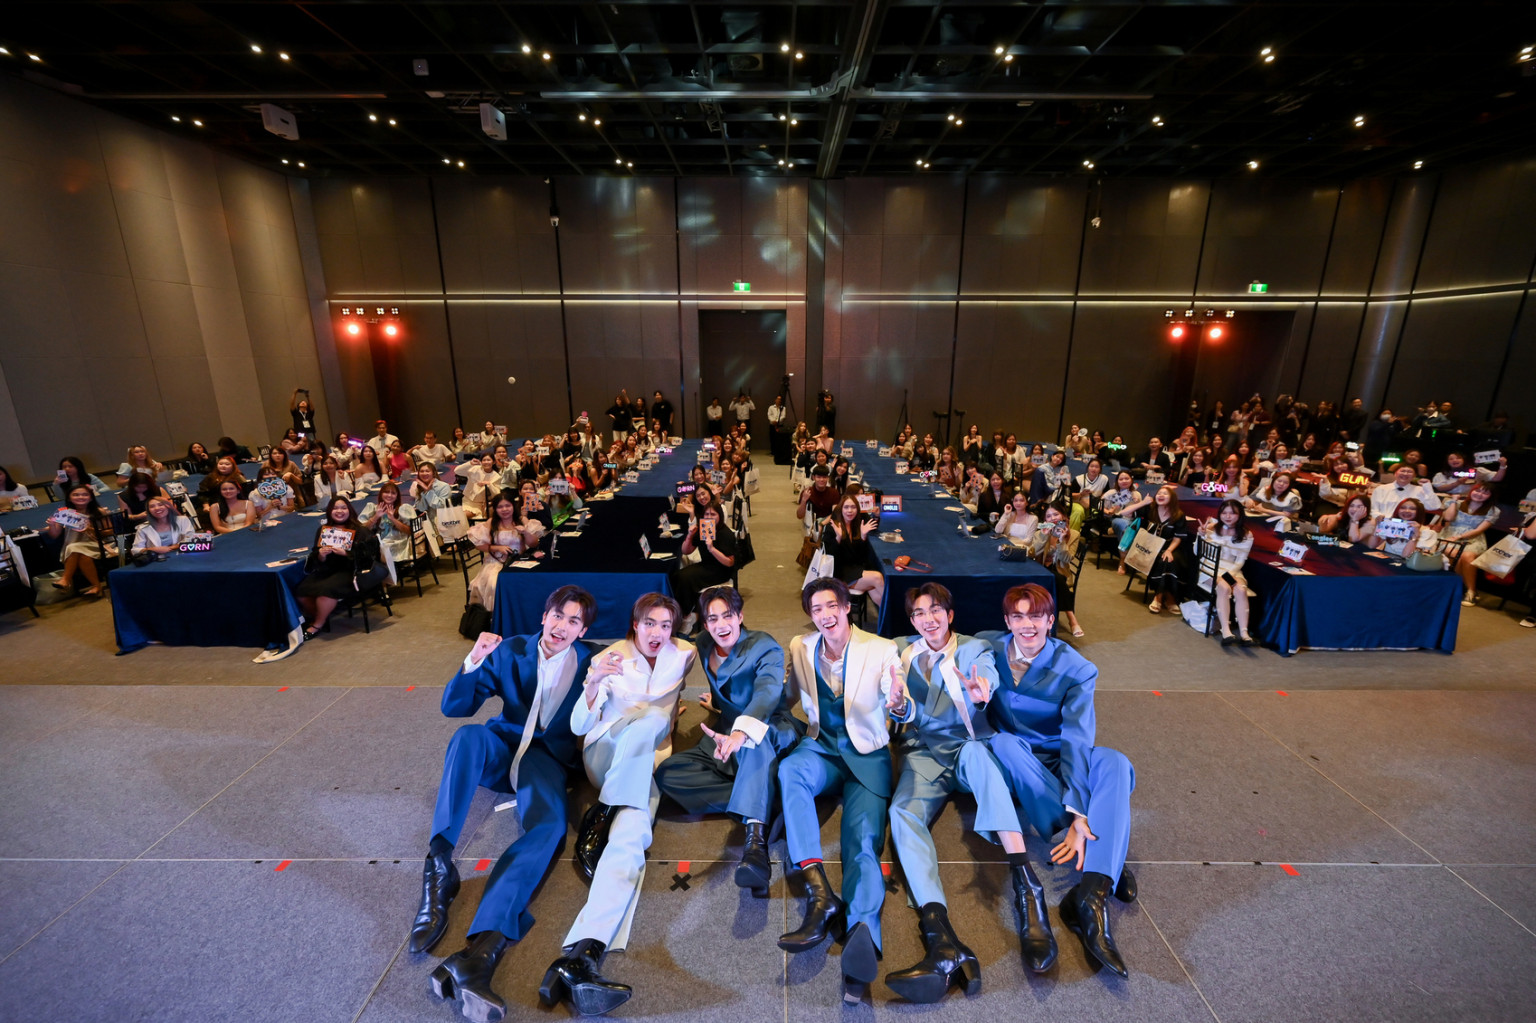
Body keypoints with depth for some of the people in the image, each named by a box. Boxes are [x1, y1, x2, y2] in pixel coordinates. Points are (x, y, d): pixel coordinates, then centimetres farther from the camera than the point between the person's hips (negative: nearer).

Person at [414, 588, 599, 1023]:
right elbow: (453, 708, 2)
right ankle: (439, 866, -32)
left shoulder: (591, 663, 5)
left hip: (549, 758, -2)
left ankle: (479, 951, -45)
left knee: (548, 825, -34)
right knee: (468, 734, -34)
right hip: (502, 747, 2)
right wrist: (473, 663, -16)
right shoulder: (510, 651, 5)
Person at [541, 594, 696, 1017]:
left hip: (647, 763, 1)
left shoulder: (685, 655, 2)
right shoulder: (610, 658, -2)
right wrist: (593, 683, -26)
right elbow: (579, 726, -9)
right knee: (649, 720, -34)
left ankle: (580, 955, -43)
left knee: (630, 835, -30)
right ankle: (602, 814, -21)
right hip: (605, 756, -1)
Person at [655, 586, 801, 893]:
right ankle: (759, 804, -25)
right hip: (726, 736, 6)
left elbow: (767, 691, -38)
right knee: (667, 774, -17)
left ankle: (755, 838, -51)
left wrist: (741, 733, -55)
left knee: (756, 737, -42)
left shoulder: (764, 647, -17)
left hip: (774, 737, -6)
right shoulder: (704, 646, 1)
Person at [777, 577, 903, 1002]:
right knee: (790, 768, -32)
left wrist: (899, 701, -33)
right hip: (821, 747, 2)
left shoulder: (881, 649, 0)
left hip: (867, 753, -1)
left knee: (864, 837, -24)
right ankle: (819, 893, -37)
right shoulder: (800, 648, 8)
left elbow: (900, 705, -7)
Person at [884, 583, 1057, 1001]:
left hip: (970, 749, -1)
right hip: (924, 752, 1)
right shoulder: (903, 651, 13)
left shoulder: (976, 649, 8)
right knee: (903, 811, -29)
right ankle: (945, 945, -44)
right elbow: (906, 714, 3)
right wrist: (899, 706, -23)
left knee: (975, 751, -37)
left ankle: (1025, 883, -43)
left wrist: (980, 694, -41)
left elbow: (987, 677, -15)